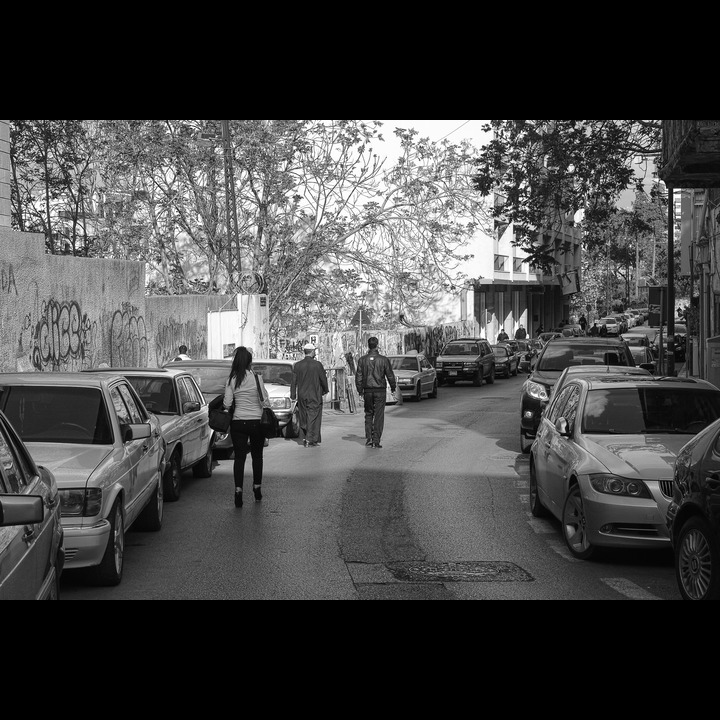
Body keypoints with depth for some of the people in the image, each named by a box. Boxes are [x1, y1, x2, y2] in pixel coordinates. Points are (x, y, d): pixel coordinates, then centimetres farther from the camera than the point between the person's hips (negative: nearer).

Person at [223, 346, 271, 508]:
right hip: (256, 421, -1)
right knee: (257, 456, 15)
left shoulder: (231, 380, -4)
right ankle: (257, 489, 23)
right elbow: (265, 402, -7)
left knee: (239, 457, 4)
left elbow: (227, 404, -5)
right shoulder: (257, 378, -9)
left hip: (238, 422, 1)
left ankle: (238, 490, -8)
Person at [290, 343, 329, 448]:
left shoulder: (297, 365, 1)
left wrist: (293, 396, 7)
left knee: (304, 417, 14)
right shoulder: (317, 364, -9)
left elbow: (293, 382, 2)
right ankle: (310, 440, -1)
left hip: (301, 396, 3)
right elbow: (323, 379, -3)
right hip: (315, 396, -3)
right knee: (313, 417, 2)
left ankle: (309, 438, 22)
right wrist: (325, 390, 14)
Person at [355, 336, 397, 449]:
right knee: (379, 416, 2)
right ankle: (376, 441, -2)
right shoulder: (383, 359, -6)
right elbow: (390, 375, -1)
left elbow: (358, 376, 1)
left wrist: (360, 391, 8)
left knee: (368, 414, 14)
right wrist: (393, 388, 11)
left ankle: (368, 439, 8)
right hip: (380, 390, -2)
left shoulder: (362, 360, -1)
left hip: (367, 391, 2)